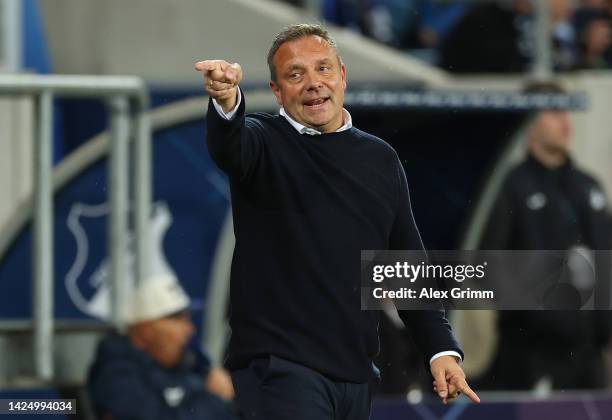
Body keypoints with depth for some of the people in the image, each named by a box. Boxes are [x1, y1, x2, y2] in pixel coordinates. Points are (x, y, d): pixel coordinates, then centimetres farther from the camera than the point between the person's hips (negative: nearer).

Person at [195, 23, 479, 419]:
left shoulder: (381, 159, 13)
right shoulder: (265, 143, -1)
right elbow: (228, 144, -26)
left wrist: (442, 349, 7)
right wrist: (226, 101, -50)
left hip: (356, 373, 6)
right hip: (281, 368, -6)